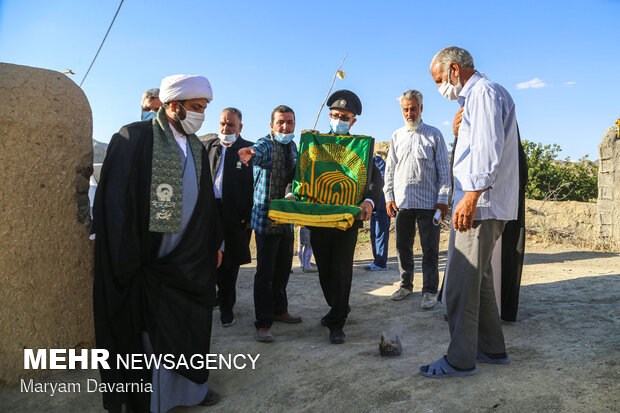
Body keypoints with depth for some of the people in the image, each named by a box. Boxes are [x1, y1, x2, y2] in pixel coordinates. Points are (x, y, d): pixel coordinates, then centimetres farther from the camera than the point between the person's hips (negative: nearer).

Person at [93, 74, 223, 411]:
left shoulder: (196, 147, 10)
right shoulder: (134, 138, -10)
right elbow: (116, 204, -13)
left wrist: (214, 243, 15)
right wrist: (127, 262, -15)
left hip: (191, 257, 7)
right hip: (150, 259, -6)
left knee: (191, 324, 15)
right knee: (151, 330, 6)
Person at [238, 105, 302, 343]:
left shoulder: (292, 146, 13)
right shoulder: (266, 143, -9)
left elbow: (294, 175, 13)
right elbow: (259, 151, -33)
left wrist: (291, 193, -6)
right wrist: (250, 153, -55)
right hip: (266, 218, -7)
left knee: (283, 269, 17)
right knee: (265, 272, -3)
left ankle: (279, 310, 34)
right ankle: (263, 323, 6)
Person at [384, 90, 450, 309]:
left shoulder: (434, 135, 5)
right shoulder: (396, 137, 13)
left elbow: (444, 169, 3)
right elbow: (390, 170, 14)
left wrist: (443, 198, -5)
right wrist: (389, 196, 5)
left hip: (428, 202, -3)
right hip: (402, 201, 3)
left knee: (429, 249, 0)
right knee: (403, 246, 10)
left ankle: (430, 290, 9)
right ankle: (406, 285, 24)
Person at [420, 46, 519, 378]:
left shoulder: (484, 92, -8)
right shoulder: (476, 96, 24)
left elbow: (488, 149, -21)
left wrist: (471, 195, -25)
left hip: (481, 205, -11)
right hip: (481, 204, 11)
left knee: (461, 284, -7)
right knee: (478, 278, 16)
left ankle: (460, 360, 4)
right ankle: (492, 348, 28)